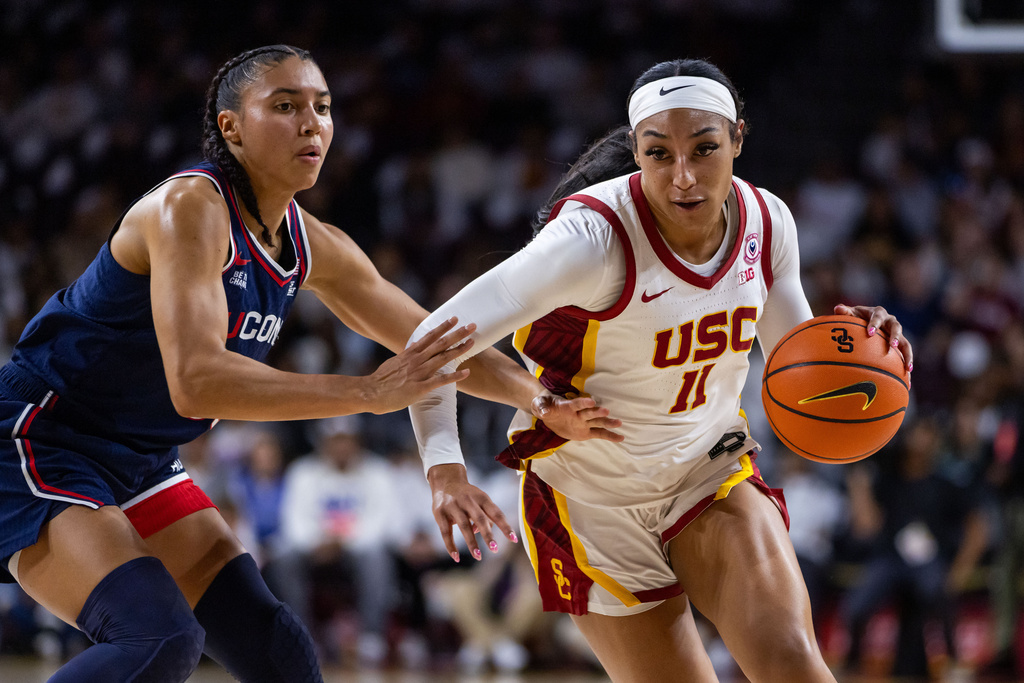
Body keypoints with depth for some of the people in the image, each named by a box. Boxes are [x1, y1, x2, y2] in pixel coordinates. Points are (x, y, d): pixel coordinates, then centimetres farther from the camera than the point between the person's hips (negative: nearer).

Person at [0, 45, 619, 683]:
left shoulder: (312, 247, 2)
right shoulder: (189, 207, -24)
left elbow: (433, 340, 14)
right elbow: (194, 381, -35)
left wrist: (543, 399, 1)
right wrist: (367, 392, -36)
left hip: (142, 464, 9)